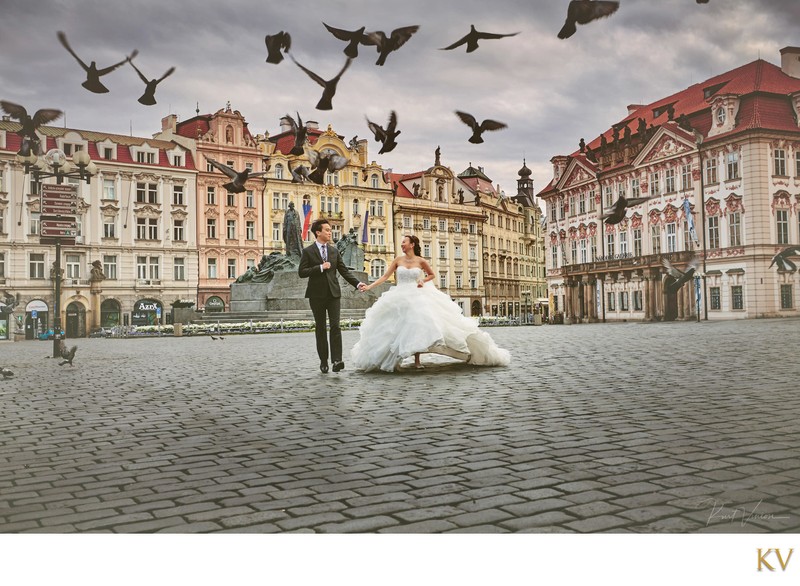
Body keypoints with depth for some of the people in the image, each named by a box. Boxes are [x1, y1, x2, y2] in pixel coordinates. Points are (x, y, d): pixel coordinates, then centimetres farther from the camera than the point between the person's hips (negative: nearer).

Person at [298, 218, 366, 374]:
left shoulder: (334, 251, 12)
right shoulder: (308, 251, 0)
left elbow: (344, 271, 10)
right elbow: (301, 272, -8)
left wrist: (357, 283, -3)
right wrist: (320, 268, -16)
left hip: (333, 293, 2)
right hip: (317, 295, -2)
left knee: (335, 326, -10)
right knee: (320, 328, 6)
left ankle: (336, 360, -15)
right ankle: (323, 361, 14)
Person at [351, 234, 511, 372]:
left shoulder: (421, 261, 0)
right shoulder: (398, 260, 3)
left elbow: (432, 275, 14)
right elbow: (385, 276, 4)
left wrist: (423, 281, -5)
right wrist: (369, 286, -4)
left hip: (417, 298, -1)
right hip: (399, 298, 1)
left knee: (417, 326, -8)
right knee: (398, 327, -2)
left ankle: (417, 360, 0)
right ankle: (390, 359, 6)